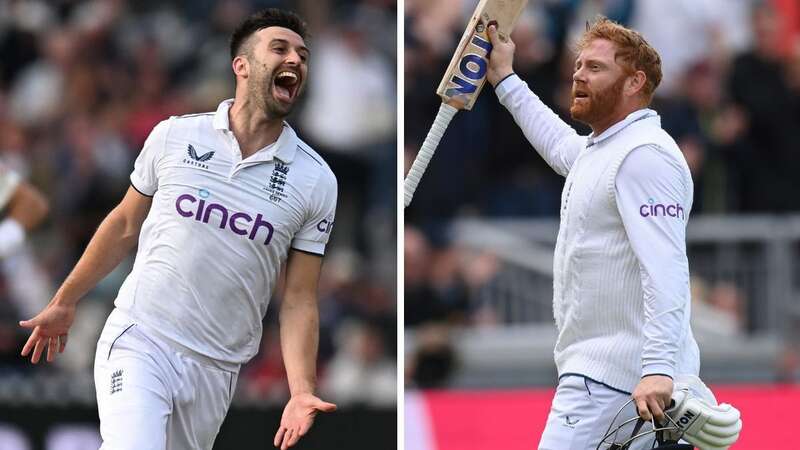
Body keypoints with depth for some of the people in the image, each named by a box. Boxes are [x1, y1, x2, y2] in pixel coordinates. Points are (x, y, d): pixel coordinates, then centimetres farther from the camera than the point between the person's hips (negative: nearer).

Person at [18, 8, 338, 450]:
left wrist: (301, 393, -11)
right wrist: (64, 303, 20)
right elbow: (125, 224, 14)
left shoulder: (316, 181, 1)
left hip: (214, 367, 2)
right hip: (138, 342, -2)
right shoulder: (175, 136, 0)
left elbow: (299, 300, 1)